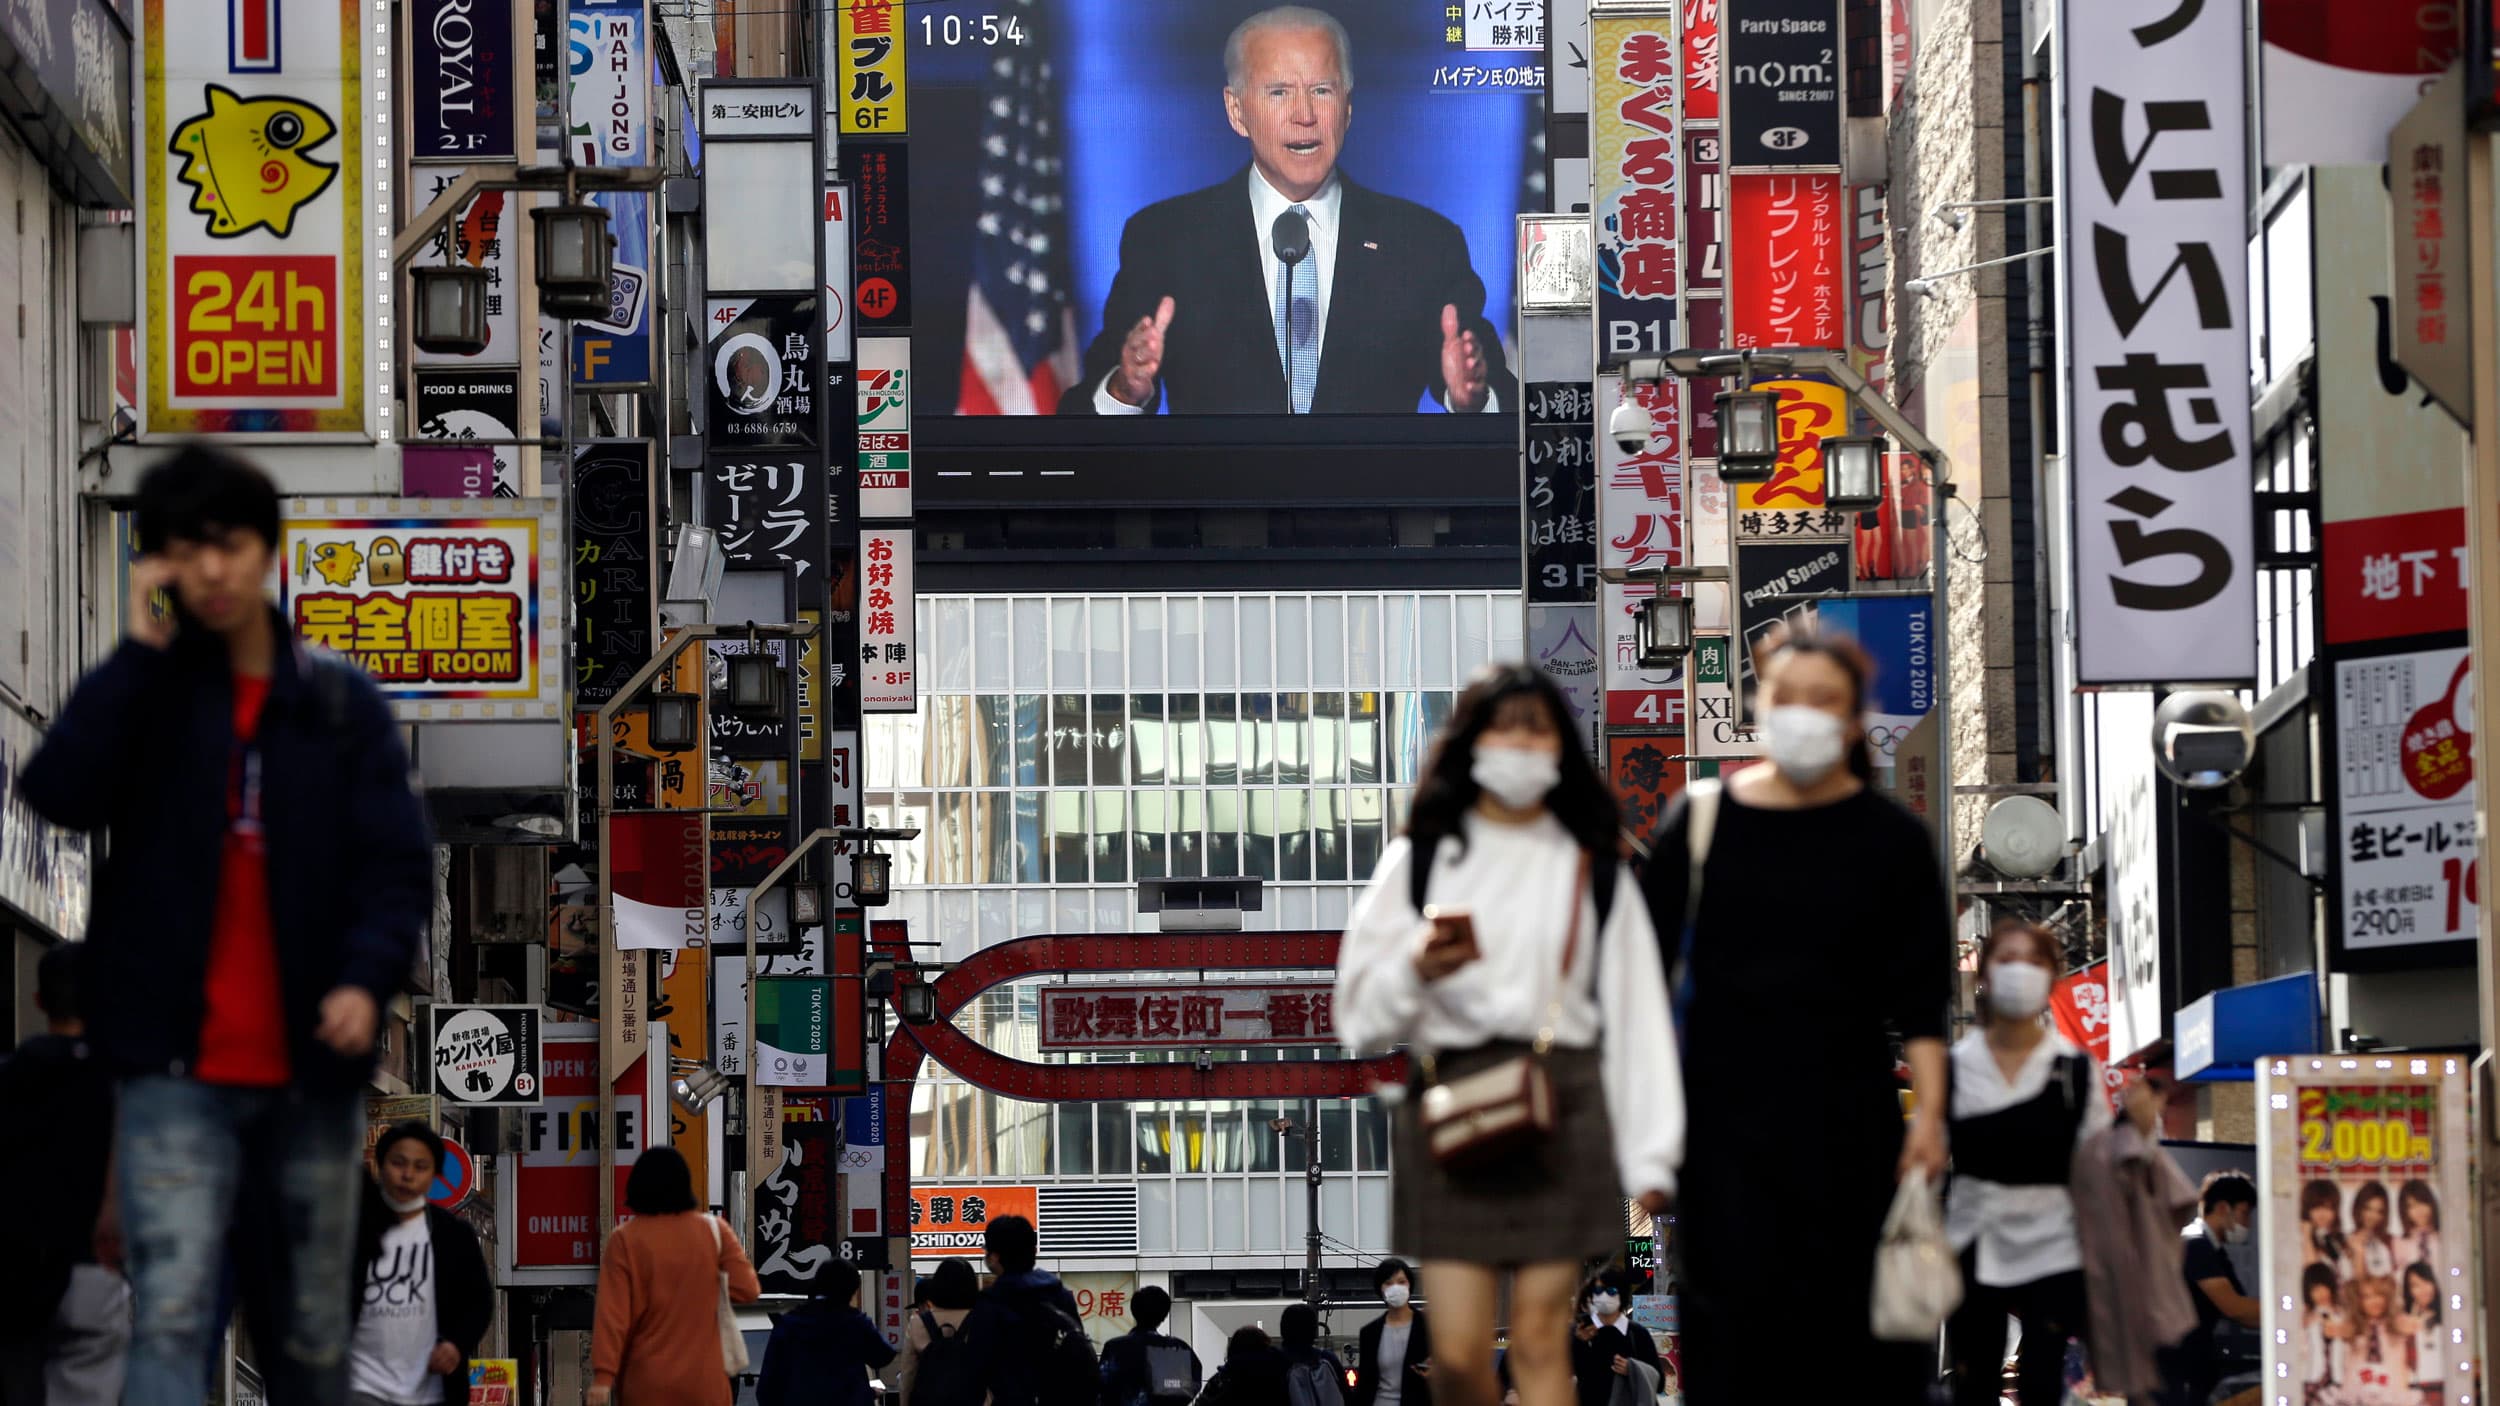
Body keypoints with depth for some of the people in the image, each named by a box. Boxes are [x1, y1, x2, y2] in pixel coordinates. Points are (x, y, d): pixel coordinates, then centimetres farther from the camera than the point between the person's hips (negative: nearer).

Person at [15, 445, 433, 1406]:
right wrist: (141, 650, -13)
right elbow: (56, 793, -13)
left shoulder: (340, 703, 7)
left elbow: (397, 861, 0)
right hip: (177, 1066, -2)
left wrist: (367, 976, -18)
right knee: (170, 1318, -15)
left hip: (309, 1071, 2)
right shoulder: (142, 694, 5)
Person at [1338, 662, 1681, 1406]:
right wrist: (1417, 967, -16)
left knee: (1541, 1338, -4)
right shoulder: (1421, 859, 8)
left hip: (1560, 1102, 0)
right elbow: (1360, 1013, 5)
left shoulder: (1594, 871, 10)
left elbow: (1635, 1011, 6)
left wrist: (1650, 1157, -1)